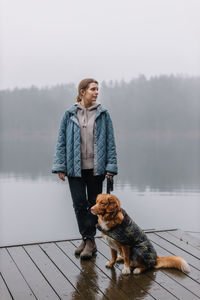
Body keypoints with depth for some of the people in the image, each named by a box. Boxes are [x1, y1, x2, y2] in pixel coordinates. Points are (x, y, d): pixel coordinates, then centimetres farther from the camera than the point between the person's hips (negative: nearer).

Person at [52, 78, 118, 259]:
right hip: (75, 168, 0)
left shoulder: (103, 114, 4)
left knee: (93, 203, 6)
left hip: (96, 168, 0)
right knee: (79, 203, -4)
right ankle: (89, 240, 7)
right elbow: (61, 141, 5)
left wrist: (111, 166, -4)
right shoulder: (70, 115, 3)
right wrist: (60, 166, -2)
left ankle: (88, 239, 16)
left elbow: (110, 142, 3)